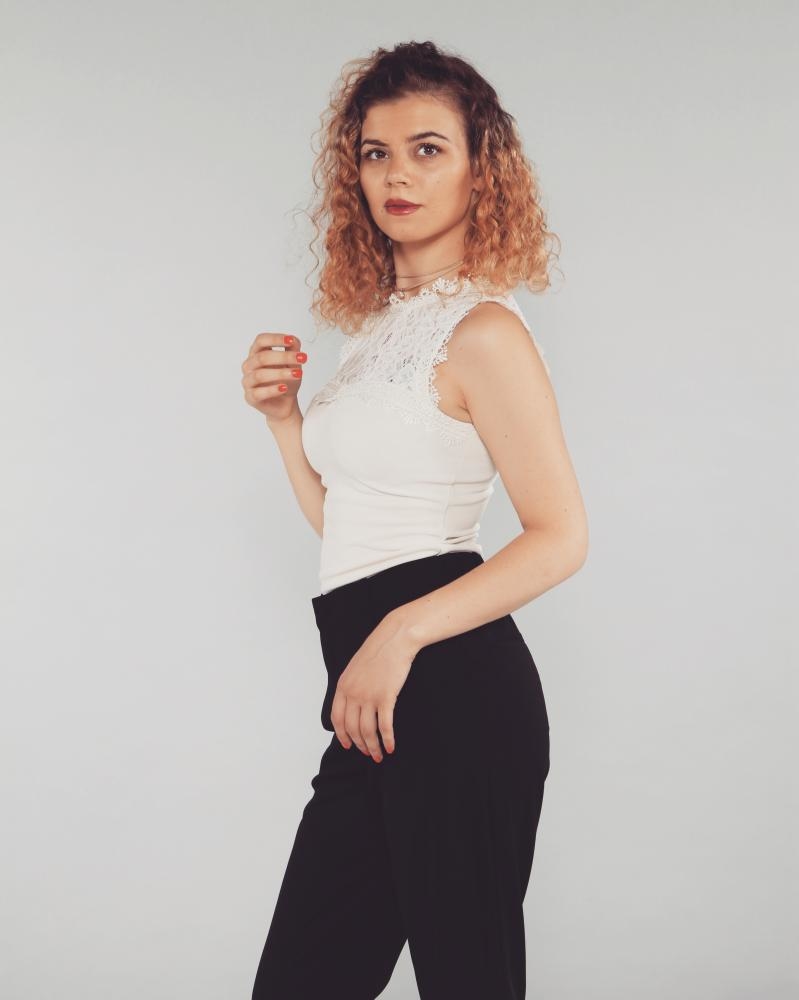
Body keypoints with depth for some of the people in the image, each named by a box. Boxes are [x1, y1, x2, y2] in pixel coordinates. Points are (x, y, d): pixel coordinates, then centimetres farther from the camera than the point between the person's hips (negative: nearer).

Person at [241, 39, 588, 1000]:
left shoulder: (483, 332, -8)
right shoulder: (376, 324, 16)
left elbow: (560, 536, -14)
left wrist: (401, 634, -21)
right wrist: (282, 415, 6)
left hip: (451, 681, -8)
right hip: (379, 700, 8)